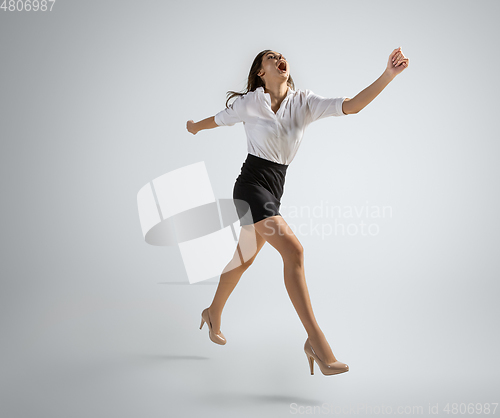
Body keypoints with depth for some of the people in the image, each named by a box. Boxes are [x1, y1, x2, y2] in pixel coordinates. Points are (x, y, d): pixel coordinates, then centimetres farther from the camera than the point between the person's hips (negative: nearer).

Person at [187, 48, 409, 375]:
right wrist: (194, 126, 33)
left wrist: (389, 75, -20)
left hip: (275, 189, 5)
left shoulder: (304, 102, 3)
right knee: (293, 250, -22)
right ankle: (316, 341, -20)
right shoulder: (249, 103, -4)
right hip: (251, 185, -5)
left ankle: (214, 315, 42)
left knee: (244, 259, 19)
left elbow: (352, 106, -9)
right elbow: (218, 119, 16)